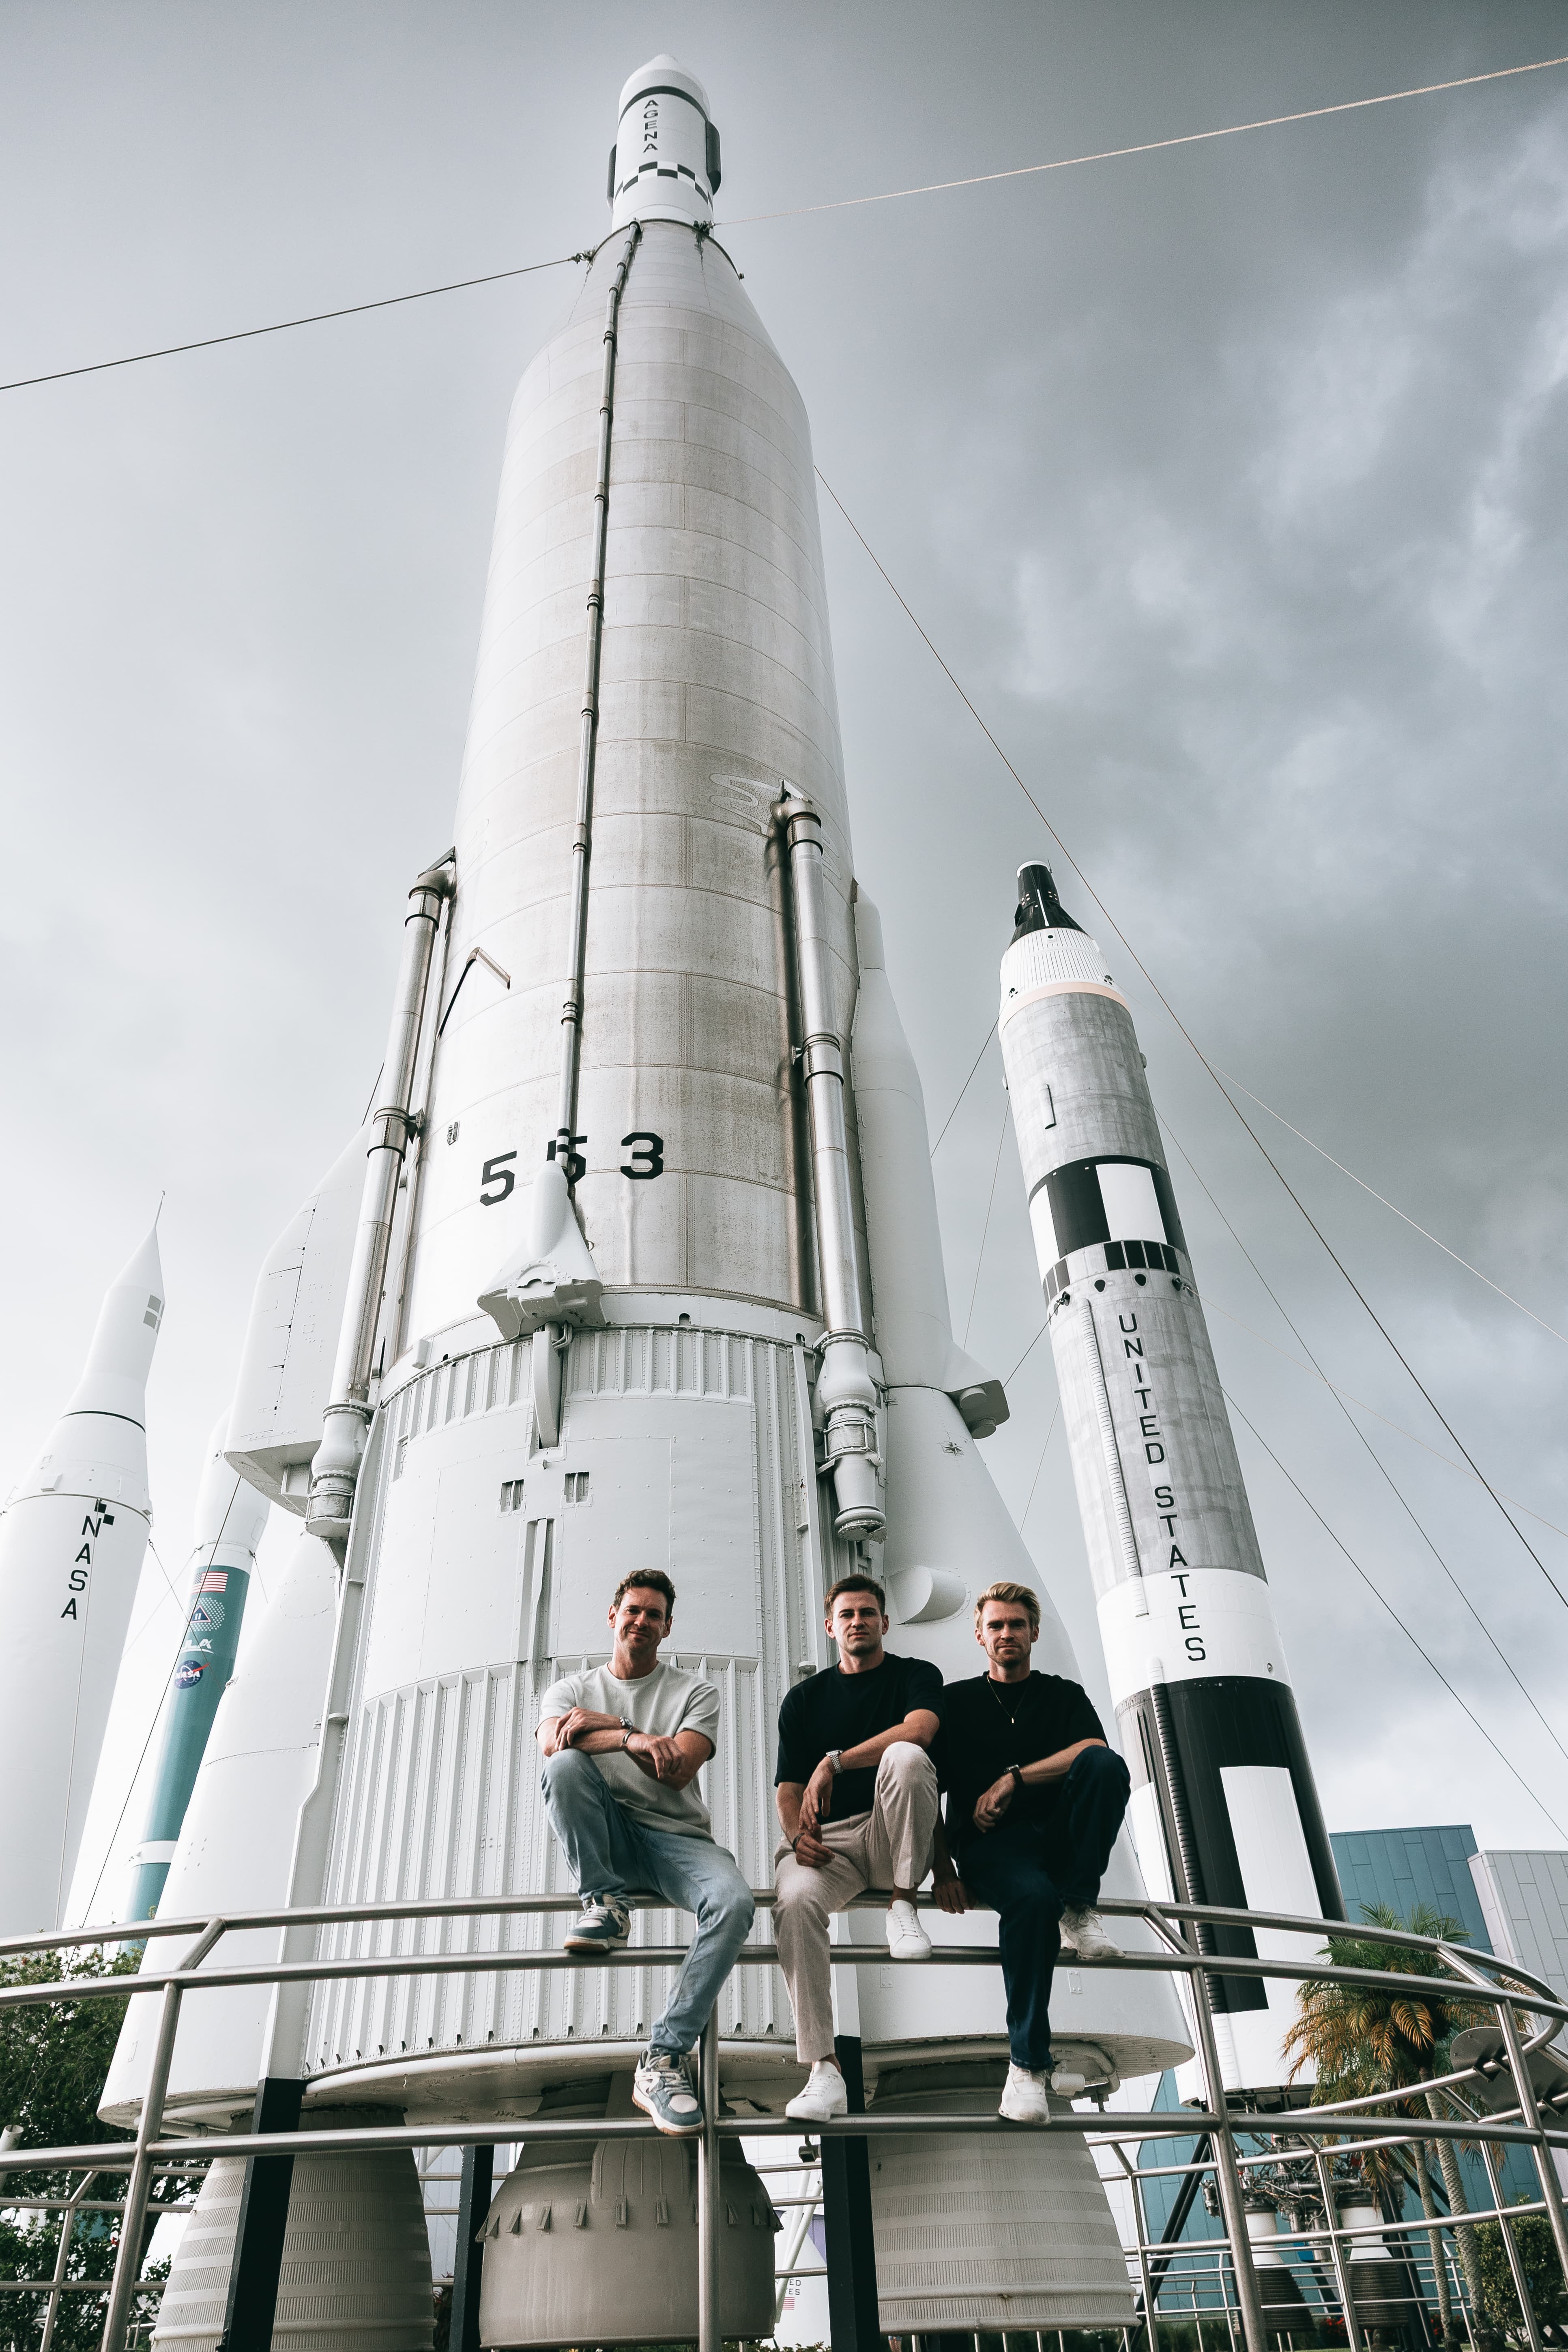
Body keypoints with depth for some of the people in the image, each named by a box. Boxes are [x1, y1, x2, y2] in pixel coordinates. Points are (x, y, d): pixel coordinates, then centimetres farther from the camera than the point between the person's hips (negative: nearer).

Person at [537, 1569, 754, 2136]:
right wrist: (632, 1738, -26)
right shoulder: (572, 1689, 12)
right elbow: (553, 1741, -12)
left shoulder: (695, 1692, 9)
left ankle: (663, 2060, -22)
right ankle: (604, 1903, -15)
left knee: (733, 1903, -32)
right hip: (608, 1841, 0)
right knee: (565, 1765, -30)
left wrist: (607, 1726, -13)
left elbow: (678, 1771, -8)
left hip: (678, 1838, 0)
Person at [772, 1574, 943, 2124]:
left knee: (906, 1756, -32)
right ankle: (824, 2072, -27)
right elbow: (789, 1789, 12)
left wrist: (835, 1761, -21)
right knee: (795, 1899, -32)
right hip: (829, 1842, 2)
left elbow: (919, 1728, -16)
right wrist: (797, 1835, -11)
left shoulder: (916, 1675, 8)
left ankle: (902, 1904, -19)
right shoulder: (805, 1698, 17)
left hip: (892, 1839, -2)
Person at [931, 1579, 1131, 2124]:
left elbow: (1094, 1749, -5)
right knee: (1034, 1898, -36)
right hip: (988, 1843, -2)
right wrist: (943, 1870, -3)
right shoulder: (956, 1700, 15)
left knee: (1108, 1767, -28)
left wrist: (1014, 1778, -13)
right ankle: (1028, 2062, -24)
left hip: (1058, 1835, 2)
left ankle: (1078, 1908, -16)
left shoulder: (1065, 1695, 17)